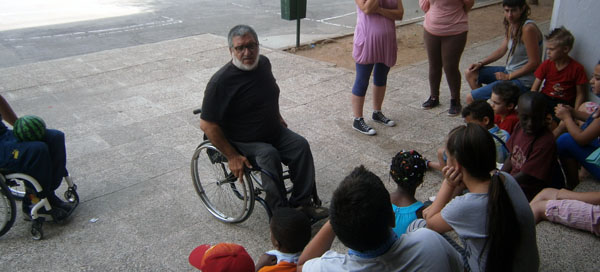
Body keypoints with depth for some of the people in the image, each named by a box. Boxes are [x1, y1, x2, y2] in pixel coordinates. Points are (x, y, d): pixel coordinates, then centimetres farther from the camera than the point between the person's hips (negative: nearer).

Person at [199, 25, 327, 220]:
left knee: (301, 146, -15)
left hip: (273, 131, 7)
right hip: (241, 143, -7)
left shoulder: (263, 63, -1)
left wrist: (277, 116, 22)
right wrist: (232, 156, -21)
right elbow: (207, 125, -21)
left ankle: (301, 203, -7)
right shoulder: (220, 82, -23)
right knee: (269, 156, -32)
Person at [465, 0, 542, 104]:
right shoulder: (511, 25, 4)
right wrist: (481, 63, 5)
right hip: (509, 71, 9)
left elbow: (534, 63, -22)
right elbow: (502, 49, 15)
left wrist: (508, 76, -15)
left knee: (470, 98, -13)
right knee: (470, 73, 11)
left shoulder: (528, 28, -23)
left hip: (523, 81, -9)